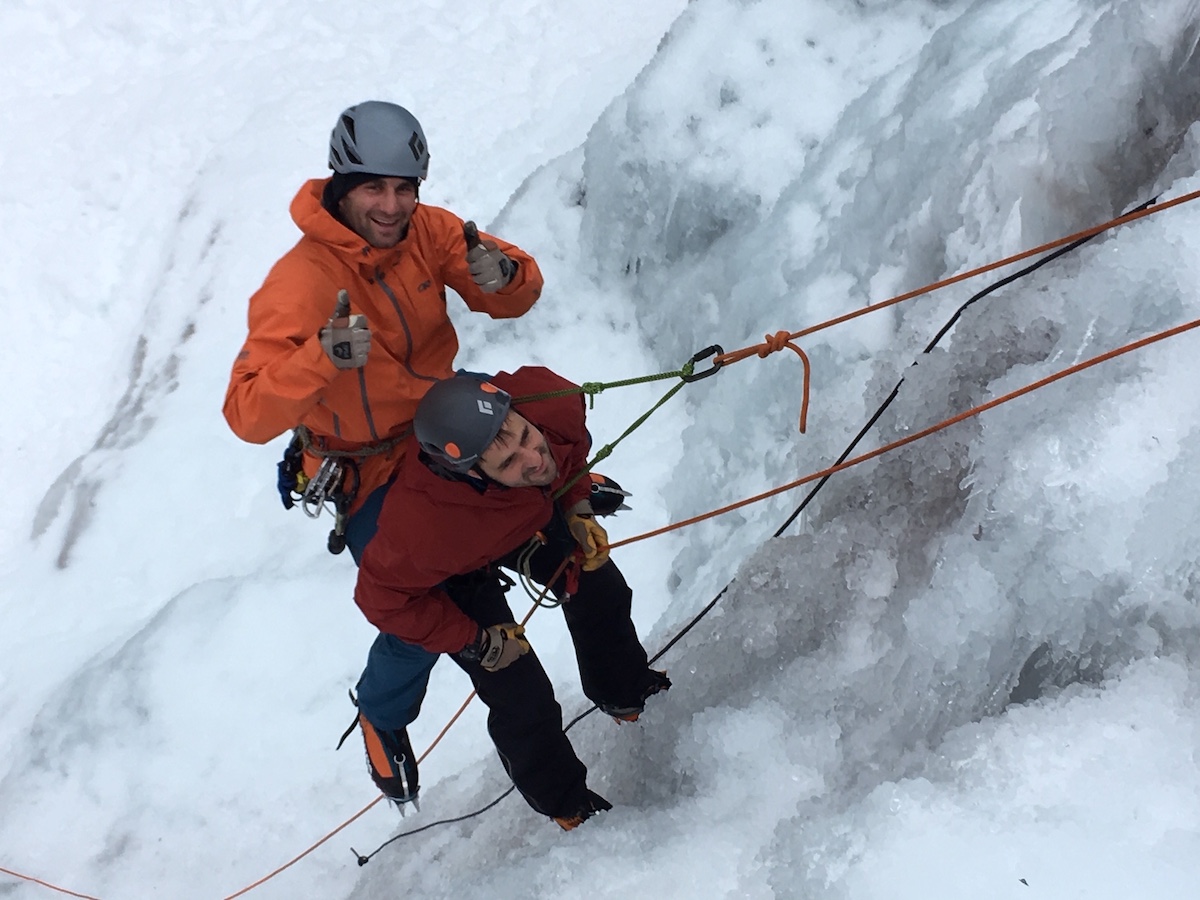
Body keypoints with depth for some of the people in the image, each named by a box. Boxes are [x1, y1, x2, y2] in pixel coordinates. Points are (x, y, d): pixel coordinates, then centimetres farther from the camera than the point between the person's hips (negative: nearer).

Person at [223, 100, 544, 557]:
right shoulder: (297, 284, -31)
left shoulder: (427, 229, -15)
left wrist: (502, 273, -35)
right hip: (373, 475, -5)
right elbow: (248, 417, -34)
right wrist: (321, 357, -52)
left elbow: (519, 294, -10)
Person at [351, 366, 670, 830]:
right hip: (458, 569, -5)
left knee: (601, 589, 19)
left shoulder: (551, 399, -38)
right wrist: (475, 644, -22)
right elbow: (382, 596, -29)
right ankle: (563, 801, 30)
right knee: (522, 699, -2)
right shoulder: (426, 527, -49)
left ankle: (626, 692, 52)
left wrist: (578, 508, -13)